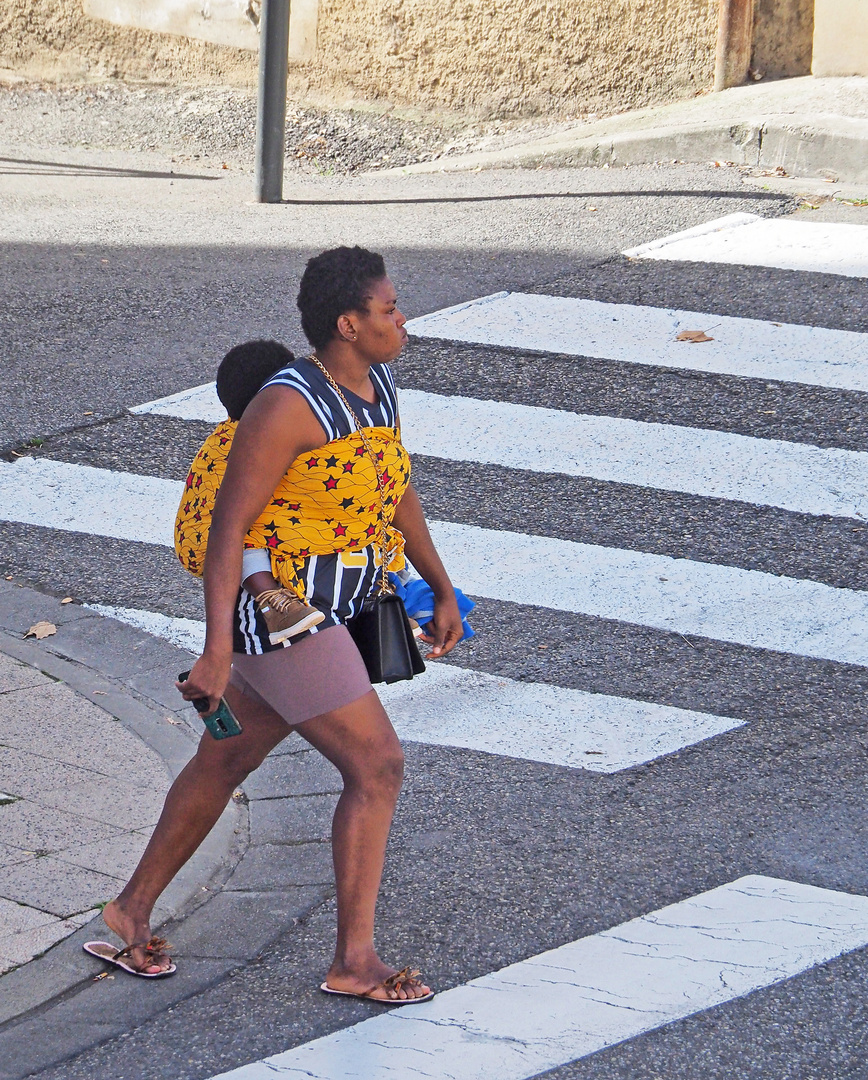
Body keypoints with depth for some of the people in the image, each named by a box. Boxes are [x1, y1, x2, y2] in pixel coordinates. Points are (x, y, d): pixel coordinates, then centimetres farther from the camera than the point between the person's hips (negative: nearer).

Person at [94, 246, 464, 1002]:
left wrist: (443, 588, 23)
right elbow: (227, 528, -24)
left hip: (323, 609, 10)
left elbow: (397, 489, 20)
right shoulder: (288, 405, -23)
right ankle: (354, 961, 0)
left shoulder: (376, 384, 4)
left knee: (227, 762, 21)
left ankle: (135, 908, 37)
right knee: (378, 768, -9)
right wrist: (218, 652, -27)